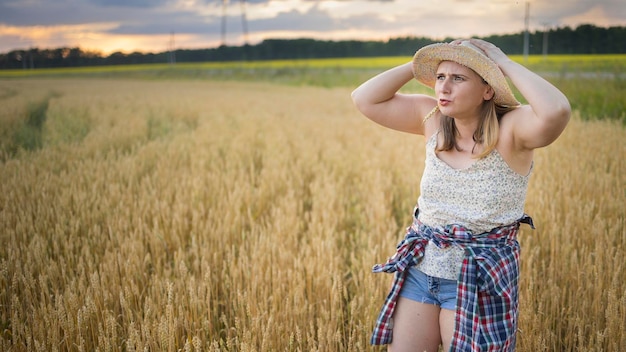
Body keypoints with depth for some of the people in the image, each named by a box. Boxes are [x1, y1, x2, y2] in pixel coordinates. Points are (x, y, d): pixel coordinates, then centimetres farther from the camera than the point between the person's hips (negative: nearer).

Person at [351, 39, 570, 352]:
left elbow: (556, 111, -37)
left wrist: (505, 64, -23)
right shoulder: (433, 118, -1)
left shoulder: (511, 129, -15)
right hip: (419, 270, 5)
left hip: (480, 279, -4)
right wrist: (418, 64, -8)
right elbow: (365, 100, -1)